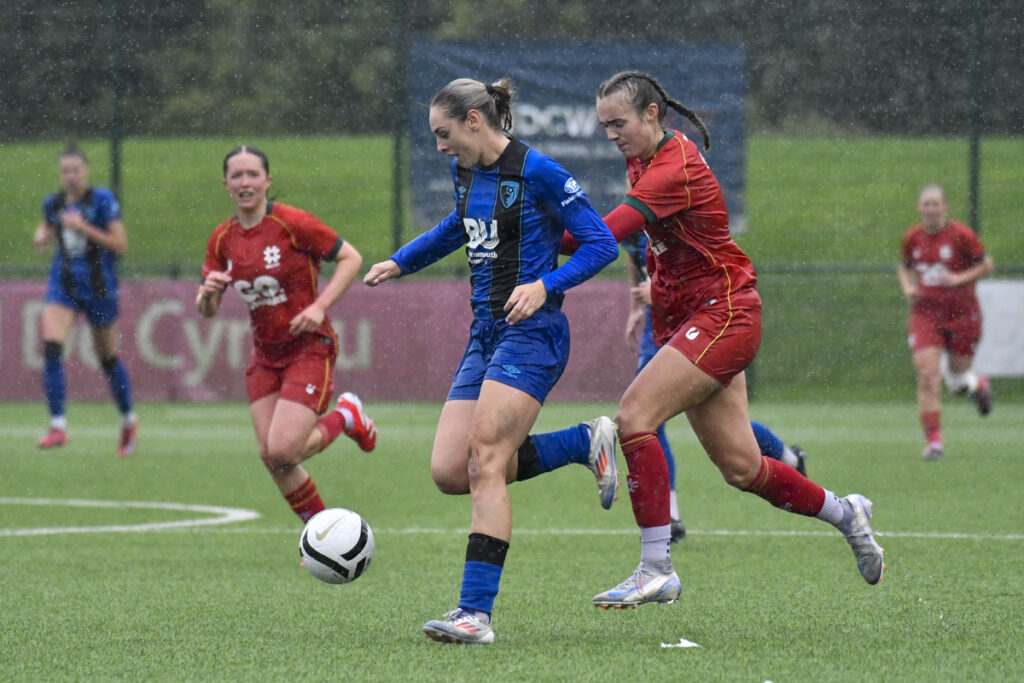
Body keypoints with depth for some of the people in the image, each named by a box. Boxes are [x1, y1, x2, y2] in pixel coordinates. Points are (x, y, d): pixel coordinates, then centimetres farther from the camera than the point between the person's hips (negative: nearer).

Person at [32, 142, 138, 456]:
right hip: (63, 284, 3)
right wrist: (41, 237, 2)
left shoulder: (102, 200, -10)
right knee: (51, 346, -18)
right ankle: (58, 426, -18)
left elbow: (121, 245, -13)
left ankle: (128, 420, 33)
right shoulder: (53, 203, 4)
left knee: (108, 357, 9)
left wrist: (84, 228, -21)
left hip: (98, 286, -3)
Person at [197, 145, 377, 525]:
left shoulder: (293, 223, -14)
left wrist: (319, 306, -19)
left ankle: (346, 416, 13)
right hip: (264, 357, 6)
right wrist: (207, 293, -17)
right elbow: (207, 311, 7)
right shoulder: (222, 239, 2)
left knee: (282, 452, -16)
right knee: (270, 457, 0)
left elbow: (351, 258, -8)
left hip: (309, 348, -6)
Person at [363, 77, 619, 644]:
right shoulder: (464, 171, 12)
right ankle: (583, 442, 15)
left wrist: (545, 285, -24)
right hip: (485, 333, 9)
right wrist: (399, 262, 32)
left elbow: (601, 244, -11)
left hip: (531, 331, -9)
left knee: (484, 462, -19)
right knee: (448, 472, -3)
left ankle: (476, 612, -20)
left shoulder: (535, 171, -11)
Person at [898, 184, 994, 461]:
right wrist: (908, 287, -1)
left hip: (961, 313, -2)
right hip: (925, 312, 2)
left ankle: (980, 386, 47)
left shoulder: (961, 235, -10)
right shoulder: (913, 238, 2)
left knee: (956, 375, 8)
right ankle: (933, 441, -6)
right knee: (927, 376, -11)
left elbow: (987, 265, -2)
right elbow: (904, 267, 19)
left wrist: (960, 278, -16)